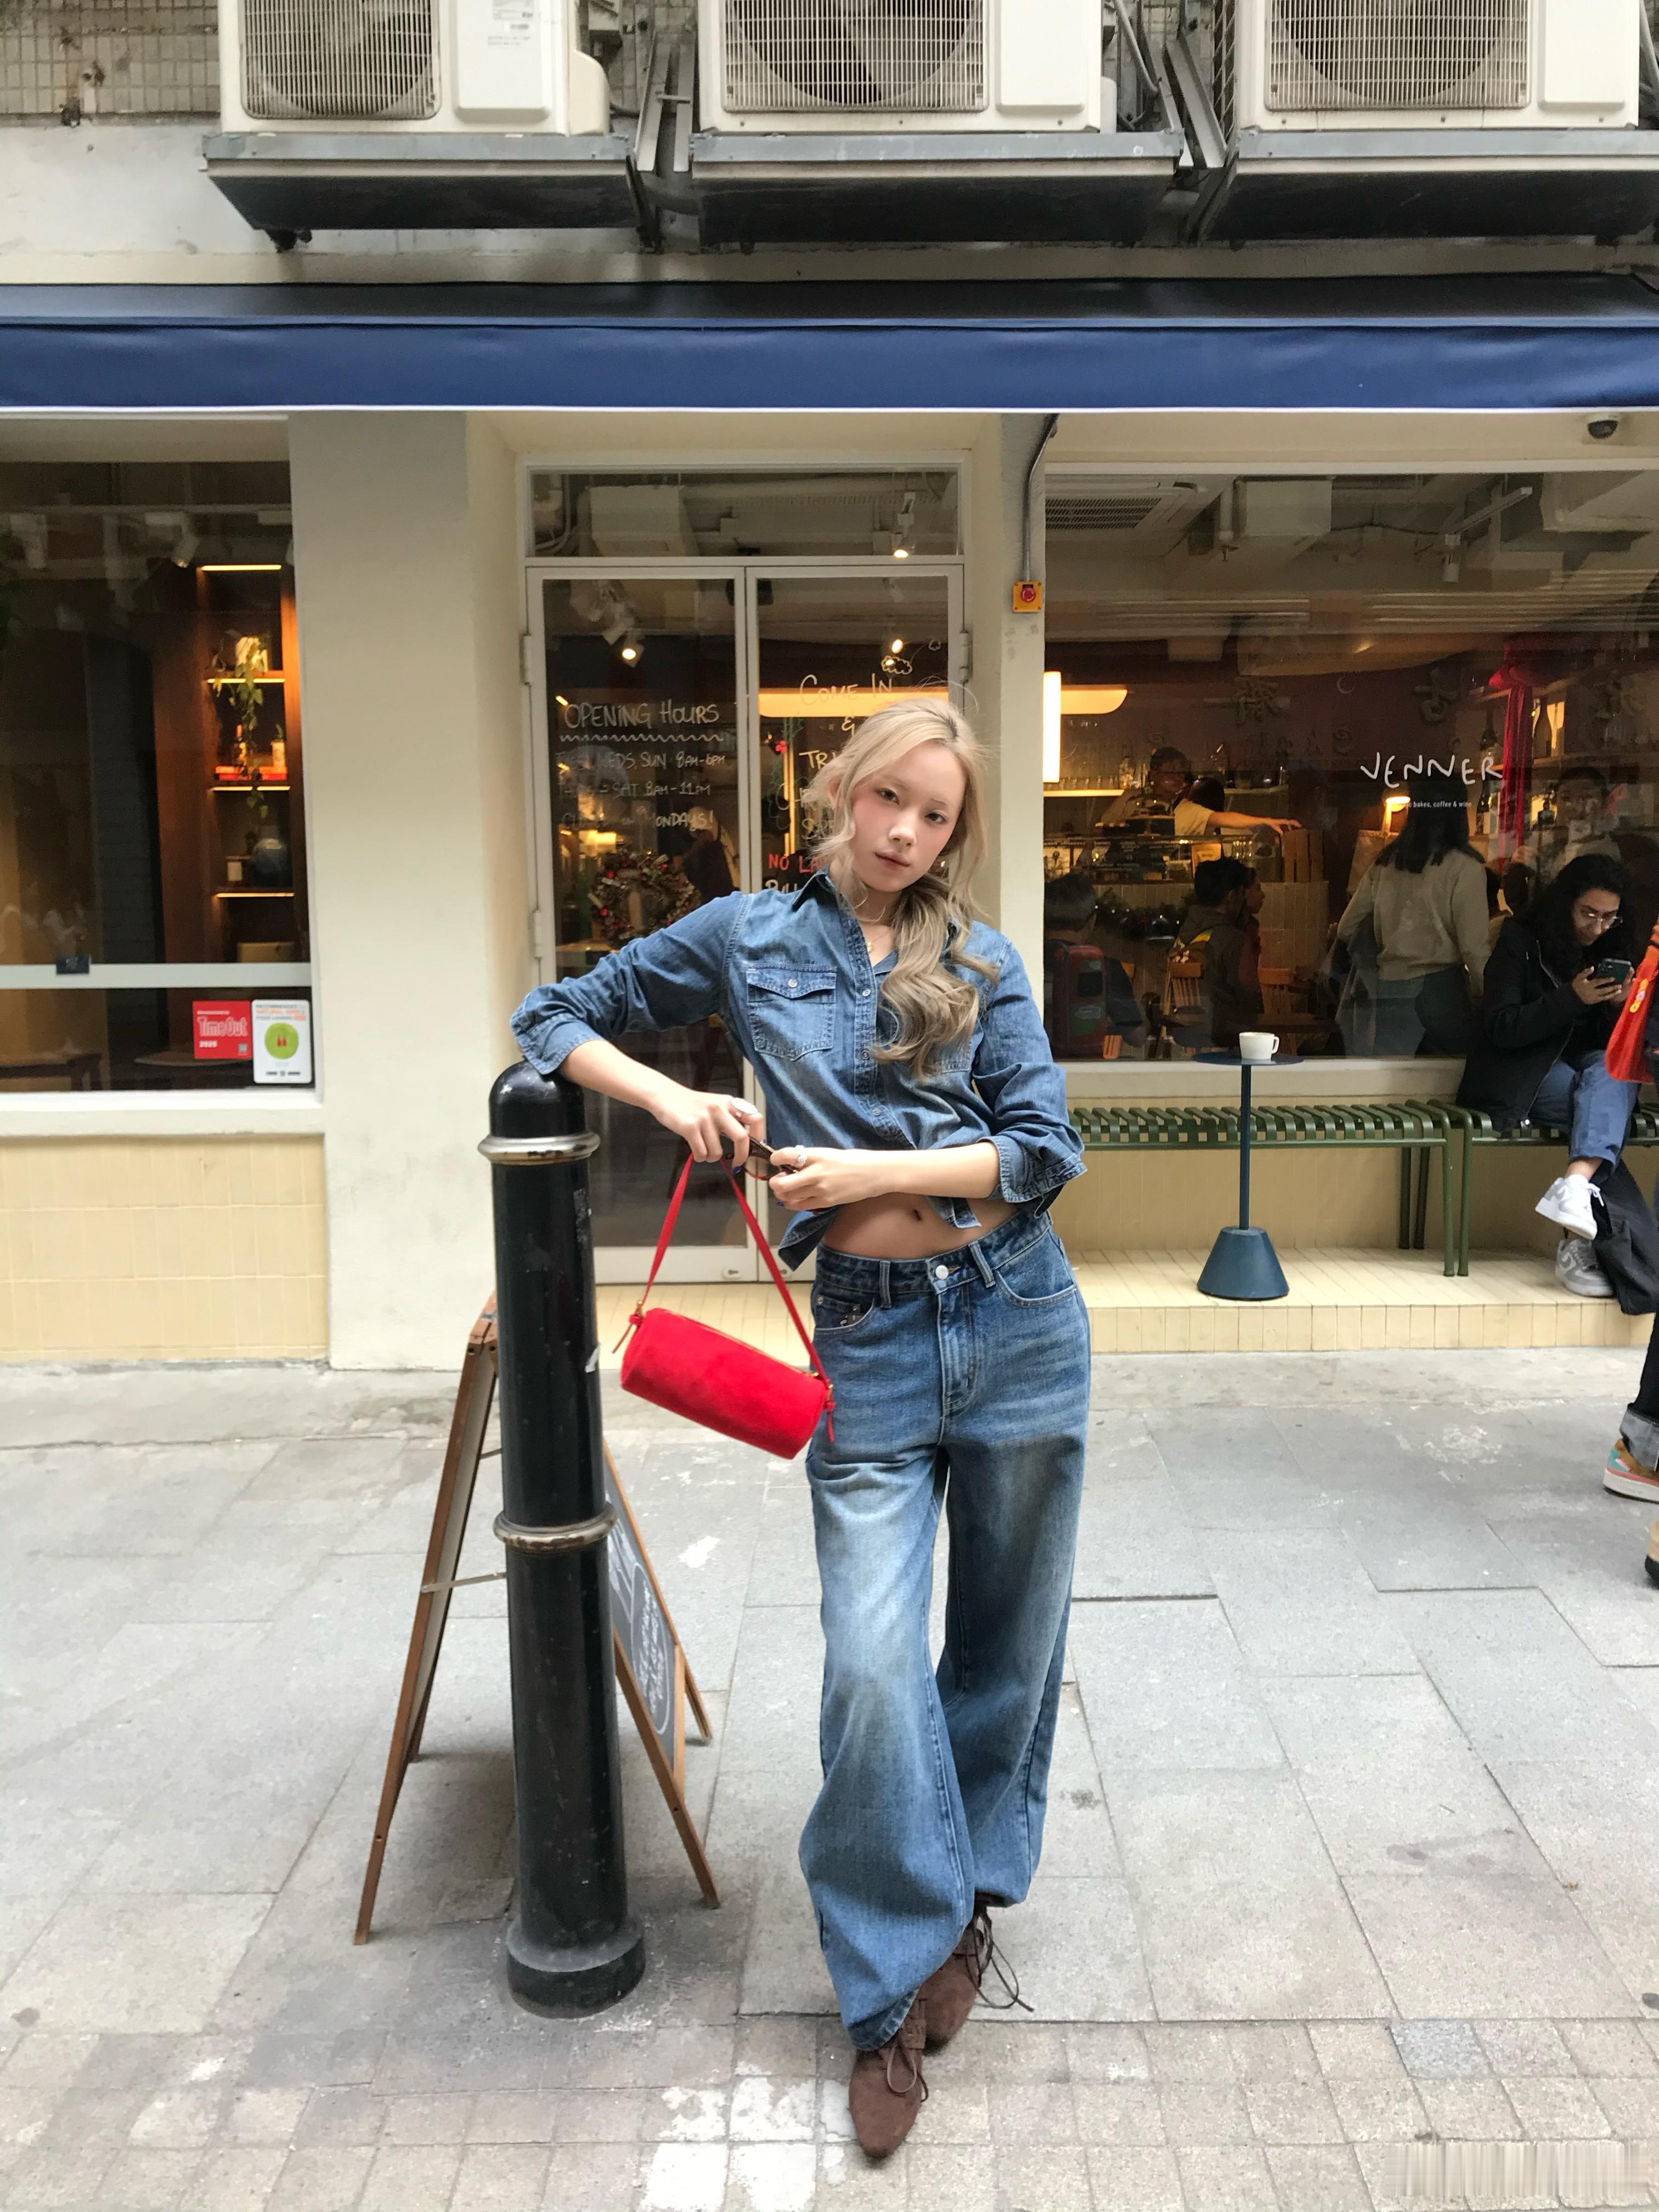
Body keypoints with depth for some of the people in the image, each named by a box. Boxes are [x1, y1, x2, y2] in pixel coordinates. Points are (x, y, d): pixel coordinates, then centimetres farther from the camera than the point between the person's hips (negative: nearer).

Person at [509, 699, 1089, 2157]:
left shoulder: (982, 964, 5)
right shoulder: (749, 937, 4)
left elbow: (1044, 1150, -2)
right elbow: (556, 1020, 10)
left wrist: (876, 1170, -13)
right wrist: (672, 1097, -7)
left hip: (1017, 1320, 2)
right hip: (869, 1339, -1)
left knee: (1011, 1641, 13)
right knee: (874, 1665, -8)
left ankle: (971, 1891, 38)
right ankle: (895, 1998, 12)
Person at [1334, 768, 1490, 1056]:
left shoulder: (1386, 863, 6)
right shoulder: (1464, 868, -7)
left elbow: (1346, 930, 12)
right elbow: (1474, 949, -11)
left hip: (1389, 992, 4)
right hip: (1441, 989, -4)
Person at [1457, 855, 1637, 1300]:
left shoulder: (1612, 952, 12)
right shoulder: (1520, 942, -3)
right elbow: (1499, 1029, -12)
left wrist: (1621, 1005, -11)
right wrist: (1572, 999, -21)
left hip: (1588, 1067, 4)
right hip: (1523, 1075, -4)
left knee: (1612, 1072, -31)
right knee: (1609, 1104, -31)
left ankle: (1574, 1187, -49)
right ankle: (1578, 1239, -38)